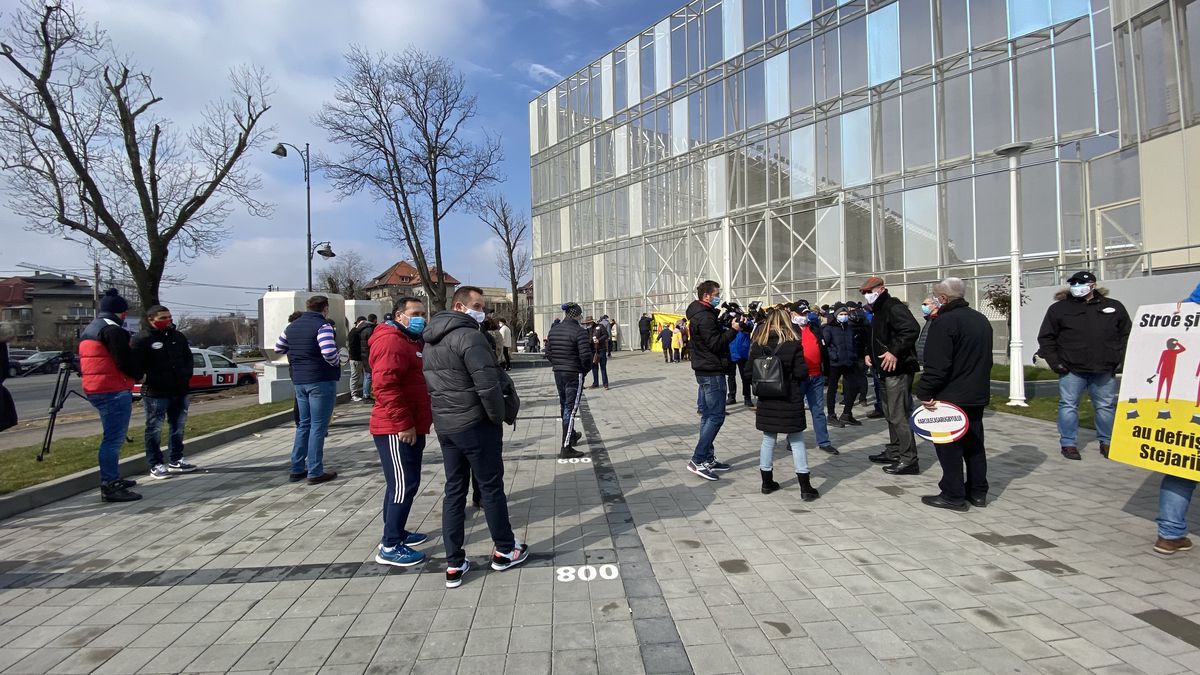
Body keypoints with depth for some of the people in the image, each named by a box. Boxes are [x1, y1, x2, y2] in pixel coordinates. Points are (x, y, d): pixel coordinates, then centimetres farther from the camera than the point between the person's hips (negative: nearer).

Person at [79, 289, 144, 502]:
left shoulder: (89, 330, 20)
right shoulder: (112, 329, -12)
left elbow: (88, 362, 25)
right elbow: (125, 361, -18)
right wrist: (139, 374, 1)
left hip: (94, 389, 11)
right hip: (114, 390, -11)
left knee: (112, 437, 19)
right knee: (114, 439, -10)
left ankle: (113, 480, 27)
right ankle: (109, 486, -10)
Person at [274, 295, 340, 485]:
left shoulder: (292, 327, 11)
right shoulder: (323, 326, -14)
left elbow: (278, 348, 22)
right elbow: (329, 352, -27)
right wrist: (337, 363, -9)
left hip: (299, 381, 7)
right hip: (321, 381, -7)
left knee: (304, 424, 17)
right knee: (318, 426, -1)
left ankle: (297, 469, 22)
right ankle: (315, 472, 4)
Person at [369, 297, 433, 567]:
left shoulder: (410, 341, 18)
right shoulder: (391, 341, -17)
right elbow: (386, 385, -27)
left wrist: (414, 423, 20)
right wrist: (403, 424, -25)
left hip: (408, 427, 11)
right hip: (397, 430, -11)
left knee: (401, 483, 19)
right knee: (404, 485, -6)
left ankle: (396, 532, 31)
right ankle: (389, 547, 3)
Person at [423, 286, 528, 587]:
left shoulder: (431, 341, 11)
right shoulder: (468, 336, -18)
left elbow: (433, 382, 14)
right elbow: (488, 384, -24)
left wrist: (445, 413, 15)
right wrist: (498, 416, -10)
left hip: (444, 426, 8)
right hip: (475, 424, -8)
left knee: (454, 490, 13)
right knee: (492, 488, 7)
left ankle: (454, 565, 18)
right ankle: (505, 550, 23)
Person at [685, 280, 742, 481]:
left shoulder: (700, 314, 15)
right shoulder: (705, 317, -17)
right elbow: (716, 344, -21)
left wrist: (727, 326, 5)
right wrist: (733, 330, -19)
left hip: (704, 371, 11)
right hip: (712, 372, -11)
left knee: (708, 415, 13)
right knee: (716, 416, -8)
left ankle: (708, 459, 20)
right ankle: (697, 460, -8)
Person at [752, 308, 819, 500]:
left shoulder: (758, 344, -2)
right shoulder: (793, 344, -12)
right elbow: (801, 373, -14)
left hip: (766, 400, 3)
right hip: (790, 400, -3)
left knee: (768, 440, 14)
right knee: (797, 442, 7)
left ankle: (767, 482, 23)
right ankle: (805, 488, 10)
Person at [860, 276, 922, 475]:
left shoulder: (894, 307, -14)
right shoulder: (878, 311, 19)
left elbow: (912, 329, -29)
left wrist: (895, 352, -30)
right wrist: (869, 353, 14)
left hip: (898, 369, -11)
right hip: (887, 371, 11)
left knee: (898, 415, -9)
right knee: (890, 413, 17)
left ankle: (909, 459, -3)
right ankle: (894, 451, 28)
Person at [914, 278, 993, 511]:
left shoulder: (943, 322, -18)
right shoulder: (981, 320, 12)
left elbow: (937, 365, -25)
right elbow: (986, 359, 21)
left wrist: (925, 392, -18)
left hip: (950, 396, -9)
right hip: (977, 395, 9)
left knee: (949, 447, 0)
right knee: (974, 443, 17)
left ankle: (953, 495, 5)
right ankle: (978, 492, 25)